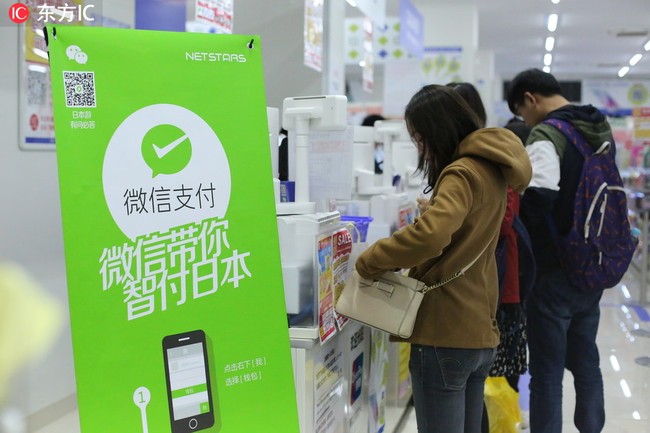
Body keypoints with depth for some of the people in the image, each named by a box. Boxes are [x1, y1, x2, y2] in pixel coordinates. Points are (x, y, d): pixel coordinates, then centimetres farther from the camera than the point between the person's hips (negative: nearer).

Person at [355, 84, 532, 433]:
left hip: (446, 334, -9)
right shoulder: (490, 168, 13)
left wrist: (369, 262, -20)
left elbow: (430, 235, -31)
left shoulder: (462, 173, -15)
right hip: (479, 331, 9)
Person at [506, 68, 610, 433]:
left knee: (547, 372, 2)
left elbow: (540, 197, -31)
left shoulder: (546, 135, -18)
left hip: (555, 270, -8)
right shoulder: (601, 127, 9)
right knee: (586, 361, 20)